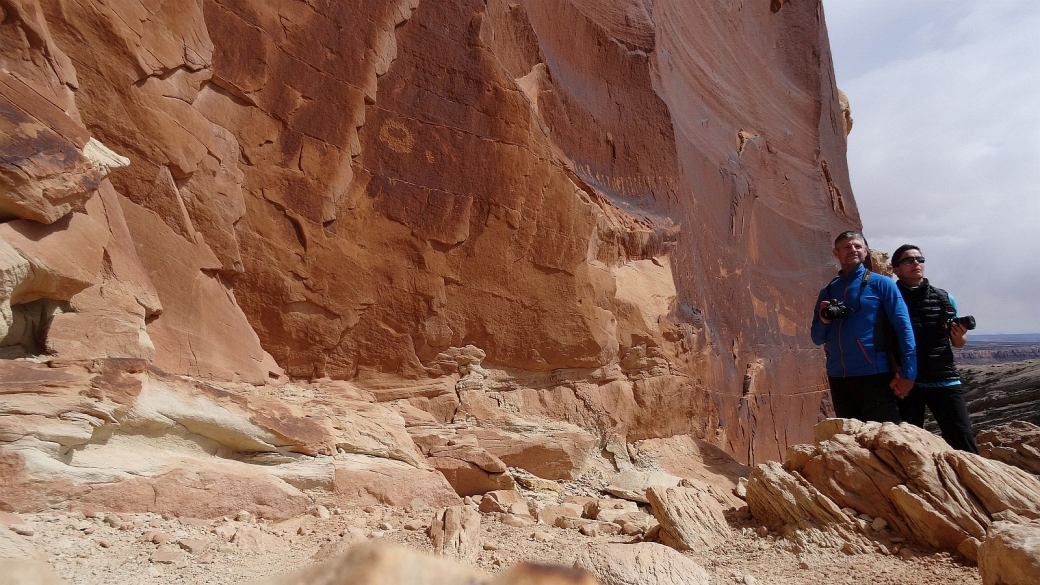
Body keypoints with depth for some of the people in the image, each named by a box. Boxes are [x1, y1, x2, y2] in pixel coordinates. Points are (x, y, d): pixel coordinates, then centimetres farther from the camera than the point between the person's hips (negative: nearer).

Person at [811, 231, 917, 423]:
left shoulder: (881, 283, 1)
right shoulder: (827, 292, 12)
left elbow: (903, 327, -6)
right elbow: (817, 338, 12)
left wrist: (907, 372, -13)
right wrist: (824, 321, -9)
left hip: (874, 375, -4)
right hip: (838, 378, 4)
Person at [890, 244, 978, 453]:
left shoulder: (944, 298, 10)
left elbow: (958, 343, 18)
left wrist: (959, 336, -5)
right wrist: (895, 373, -15)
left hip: (945, 380, 2)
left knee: (963, 442, -4)